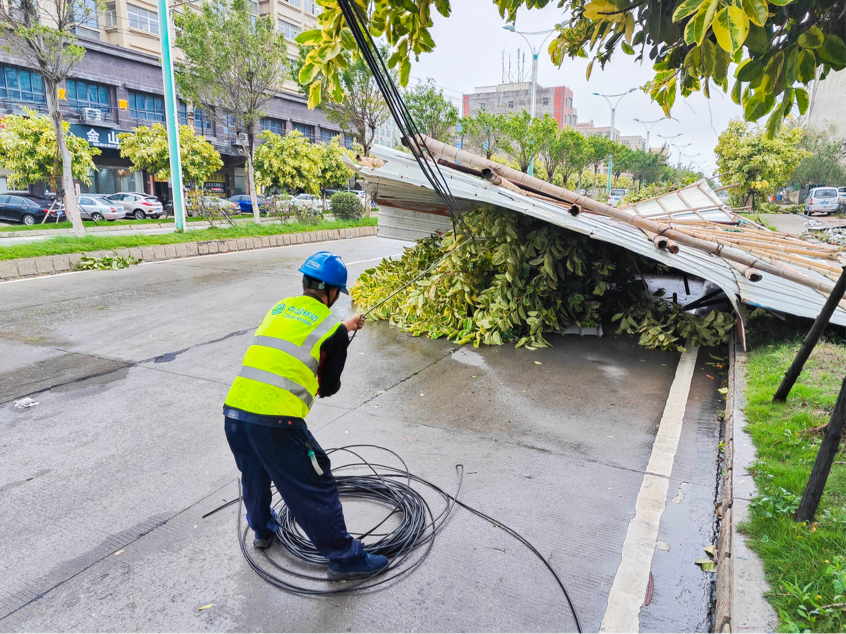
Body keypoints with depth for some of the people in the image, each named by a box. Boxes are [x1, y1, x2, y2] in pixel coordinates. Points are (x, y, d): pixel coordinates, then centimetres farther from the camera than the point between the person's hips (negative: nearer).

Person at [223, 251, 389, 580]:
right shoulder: (334, 329, 0)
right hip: (276, 421, -6)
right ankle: (345, 559, 21)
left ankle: (263, 529, 55)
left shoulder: (280, 307, 16)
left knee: (254, 475, 31)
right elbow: (329, 386, 8)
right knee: (315, 489, 9)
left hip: (233, 411, 7)